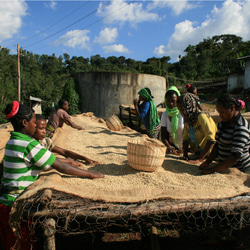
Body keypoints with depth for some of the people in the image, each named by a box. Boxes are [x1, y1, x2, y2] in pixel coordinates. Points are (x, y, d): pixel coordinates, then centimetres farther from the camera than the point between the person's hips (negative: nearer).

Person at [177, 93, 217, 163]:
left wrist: (199, 159, -24)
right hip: (197, 154, 6)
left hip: (209, 154, -6)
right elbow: (185, 137, 5)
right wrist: (185, 155, -10)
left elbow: (211, 140, -24)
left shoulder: (202, 116, -18)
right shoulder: (187, 119, 4)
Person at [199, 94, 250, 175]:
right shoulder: (223, 123, 6)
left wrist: (213, 169, -26)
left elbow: (235, 158, -24)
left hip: (240, 171, -6)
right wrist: (207, 162, -2)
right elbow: (218, 145, 10)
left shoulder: (241, 128, -19)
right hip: (225, 167, 6)